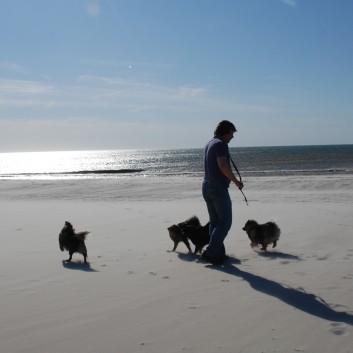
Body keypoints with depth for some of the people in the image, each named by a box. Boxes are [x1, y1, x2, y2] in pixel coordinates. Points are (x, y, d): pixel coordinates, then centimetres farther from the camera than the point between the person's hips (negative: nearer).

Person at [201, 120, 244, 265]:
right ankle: (210, 252, -8)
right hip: (219, 188, -9)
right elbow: (223, 165, -28)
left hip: (207, 186, 9)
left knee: (215, 222, 12)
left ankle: (219, 254, 15)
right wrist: (236, 181, -19)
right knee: (225, 222, -4)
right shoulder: (221, 144, -14)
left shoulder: (209, 144, 15)